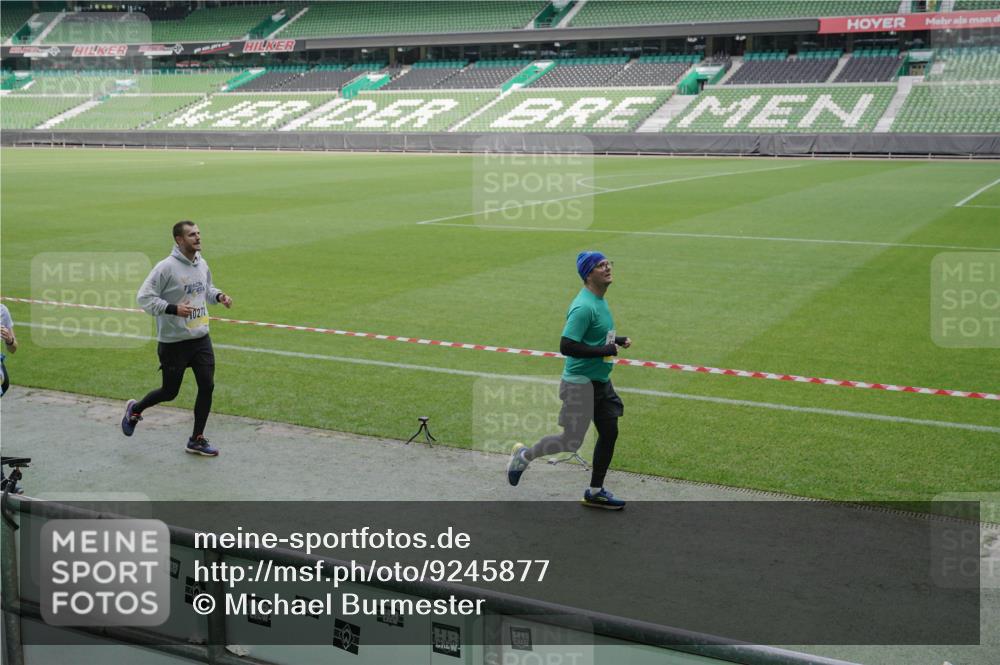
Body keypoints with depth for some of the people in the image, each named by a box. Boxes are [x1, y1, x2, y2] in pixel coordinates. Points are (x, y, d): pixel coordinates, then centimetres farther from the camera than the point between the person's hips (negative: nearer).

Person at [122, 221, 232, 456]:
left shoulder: (201, 264, 5)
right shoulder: (166, 267, -16)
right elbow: (144, 297, -15)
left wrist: (219, 296, 1)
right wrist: (173, 309, -26)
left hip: (201, 338, 6)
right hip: (173, 341, -6)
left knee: (207, 386, 0)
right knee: (170, 391, 7)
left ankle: (197, 440, 14)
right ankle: (135, 409, 38)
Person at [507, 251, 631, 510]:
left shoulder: (599, 300, 9)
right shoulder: (584, 306, -22)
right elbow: (566, 346, -28)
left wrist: (617, 340, 9)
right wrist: (604, 350, -24)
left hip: (601, 382, 9)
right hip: (580, 383, -9)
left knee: (609, 433, 10)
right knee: (571, 442, -2)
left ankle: (595, 492, 22)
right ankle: (523, 455, 22)